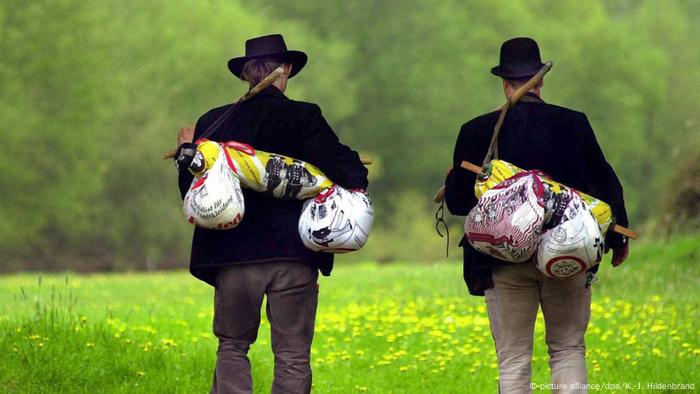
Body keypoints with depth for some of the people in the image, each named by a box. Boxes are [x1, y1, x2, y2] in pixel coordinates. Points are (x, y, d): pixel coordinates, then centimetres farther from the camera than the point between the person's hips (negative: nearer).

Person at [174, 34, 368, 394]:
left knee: (232, 345, 14)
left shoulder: (213, 122, 2)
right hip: (293, 256, -2)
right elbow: (350, 175, -12)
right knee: (293, 356, 4)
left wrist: (186, 152, 23)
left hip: (234, 256, 2)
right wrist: (355, 168, 10)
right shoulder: (304, 118, -5)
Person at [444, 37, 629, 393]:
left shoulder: (477, 132, -4)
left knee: (513, 360, 4)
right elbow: (606, 186, 2)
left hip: (505, 261, -1)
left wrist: (452, 181, 22)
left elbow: (458, 203, -1)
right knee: (568, 350, 12)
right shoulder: (574, 124, -3)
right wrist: (618, 237, 16)